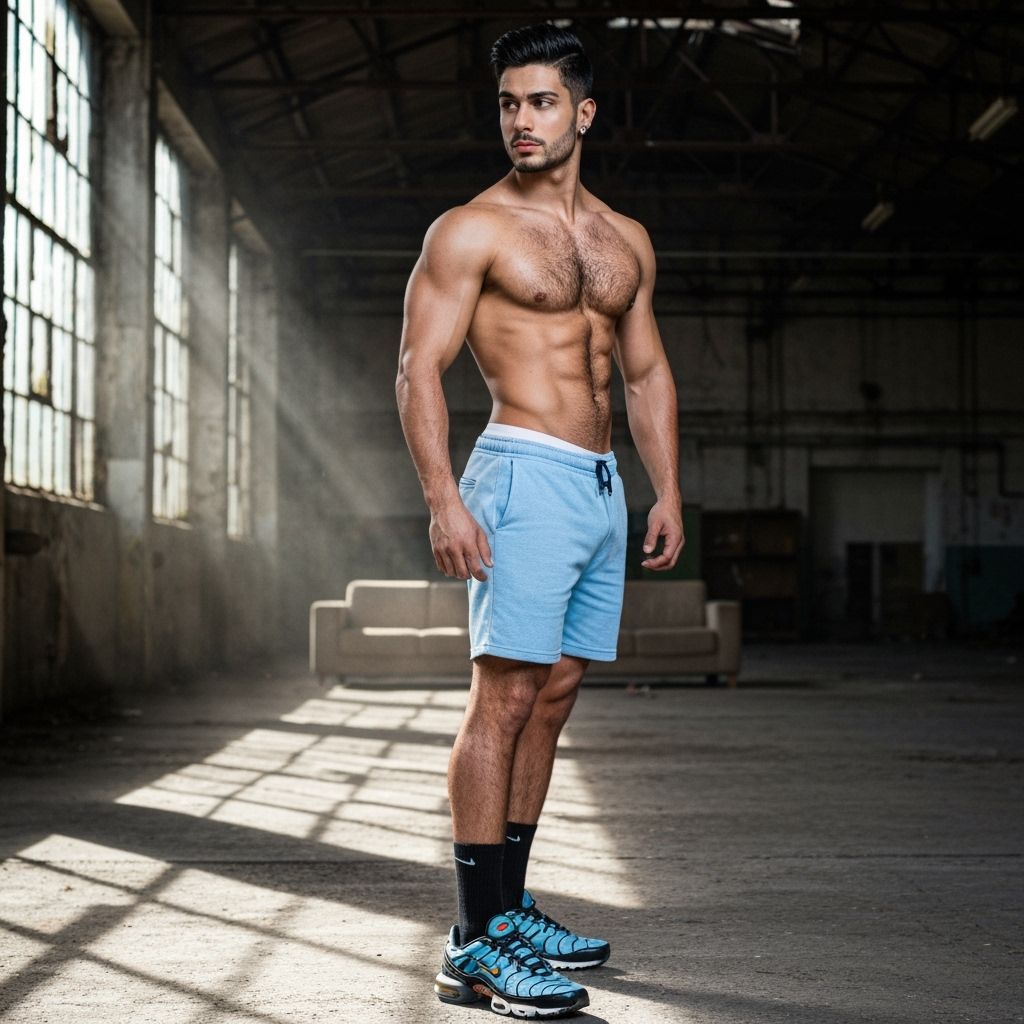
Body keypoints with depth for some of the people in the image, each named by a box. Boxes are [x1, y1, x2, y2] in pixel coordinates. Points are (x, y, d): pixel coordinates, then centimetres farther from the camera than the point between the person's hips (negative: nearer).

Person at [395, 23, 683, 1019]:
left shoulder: (626, 241, 16)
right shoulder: (470, 232, -3)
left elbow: (647, 372, 22)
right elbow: (418, 368, -8)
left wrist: (668, 488, 13)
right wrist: (443, 500, -18)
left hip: (603, 488, 7)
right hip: (526, 478, -7)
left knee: (551, 702, 9)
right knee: (504, 701, -11)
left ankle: (509, 909, 18)